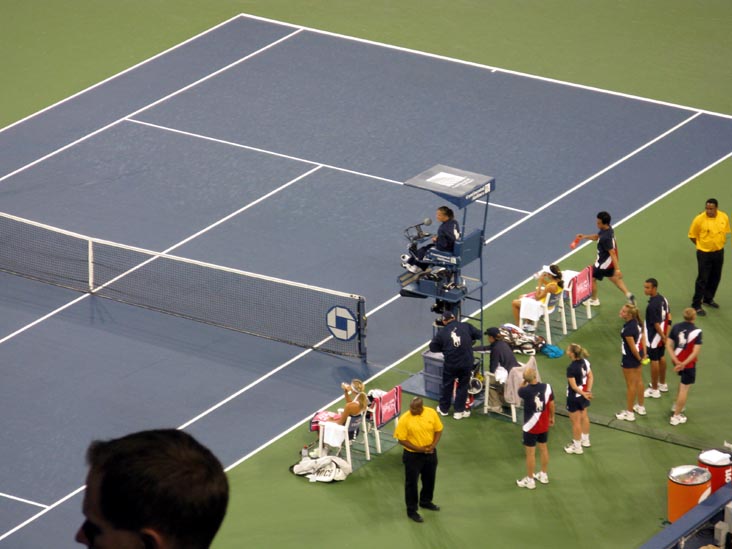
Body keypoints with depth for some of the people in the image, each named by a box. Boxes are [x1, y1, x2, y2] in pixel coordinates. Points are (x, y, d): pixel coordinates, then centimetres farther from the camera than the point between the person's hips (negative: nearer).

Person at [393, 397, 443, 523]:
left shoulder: (431, 413, -10)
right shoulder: (405, 419, -21)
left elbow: (438, 430, 1)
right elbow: (401, 439, -17)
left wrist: (434, 444, -15)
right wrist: (418, 449, -22)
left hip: (430, 453, 4)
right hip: (412, 455, -4)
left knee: (429, 479, 22)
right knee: (412, 482, 7)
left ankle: (425, 501, 46)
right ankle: (412, 511, 21)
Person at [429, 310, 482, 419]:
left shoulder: (442, 332, -3)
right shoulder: (466, 326, -3)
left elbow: (433, 347, 2)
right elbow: (478, 335, 5)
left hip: (450, 363, 0)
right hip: (466, 362, 0)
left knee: (447, 386, 20)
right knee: (462, 386, 16)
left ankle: (443, 408, 35)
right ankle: (459, 411, 22)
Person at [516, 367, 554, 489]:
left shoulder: (525, 391, -25)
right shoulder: (547, 387, -15)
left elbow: (519, 391, 3)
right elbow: (551, 404, 0)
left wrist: (525, 381, 1)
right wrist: (552, 417, 16)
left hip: (531, 426, -4)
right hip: (544, 424, 4)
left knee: (530, 453, 7)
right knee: (543, 448, 21)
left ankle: (530, 480, 17)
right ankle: (543, 475, 36)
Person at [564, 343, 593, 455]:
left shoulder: (571, 368, -30)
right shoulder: (585, 362, -7)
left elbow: (574, 386, -25)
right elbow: (590, 377, 0)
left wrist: (584, 394, -12)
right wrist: (588, 391, -4)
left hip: (574, 397, -8)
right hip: (583, 394, 8)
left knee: (576, 422, 8)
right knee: (584, 417, 26)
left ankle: (577, 447, 22)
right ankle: (585, 440, 44)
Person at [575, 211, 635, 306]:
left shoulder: (605, 238, -36)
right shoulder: (608, 229, -7)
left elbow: (612, 253, -34)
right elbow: (597, 236, 14)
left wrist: (617, 269, -32)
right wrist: (584, 236, 1)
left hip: (604, 262, -9)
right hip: (610, 262, 9)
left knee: (591, 278, 13)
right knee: (612, 277, 30)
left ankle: (594, 300, 31)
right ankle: (628, 295, 29)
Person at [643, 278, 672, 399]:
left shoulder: (652, 305, -29)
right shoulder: (662, 298, -1)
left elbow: (656, 324, -25)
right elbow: (668, 316, 9)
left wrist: (663, 337, -15)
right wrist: (666, 335, 14)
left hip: (654, 336, -9)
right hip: (662, 335, 9)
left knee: (654, 361, 3)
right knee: (661, 357, 22)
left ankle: (654, 390, 14)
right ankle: (662, 384, 38)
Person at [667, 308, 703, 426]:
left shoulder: (676, 327, -6)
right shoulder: (697, 332, -19)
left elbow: (668, 345, -8)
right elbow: (695, 352, -24)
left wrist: (676, 361, -13)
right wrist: (683, 364, -22)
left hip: (677, 361, 5)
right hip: (689, 363, -5)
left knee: (683, 382, 32)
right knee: (684, 389, 5)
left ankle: (677, 406, 40)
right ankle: (676, 416, 9)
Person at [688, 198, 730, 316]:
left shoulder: (724, 217, -8)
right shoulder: (699, 219, -20)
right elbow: (692, 236, -7)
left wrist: (719, 243, 7)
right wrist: (701, 245, 0)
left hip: (718, 252, 5)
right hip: (704, 253, -5)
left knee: (715, 278, 17)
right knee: (702, 279, -2)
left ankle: (708, 299, 39)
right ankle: (696, 305, 8)